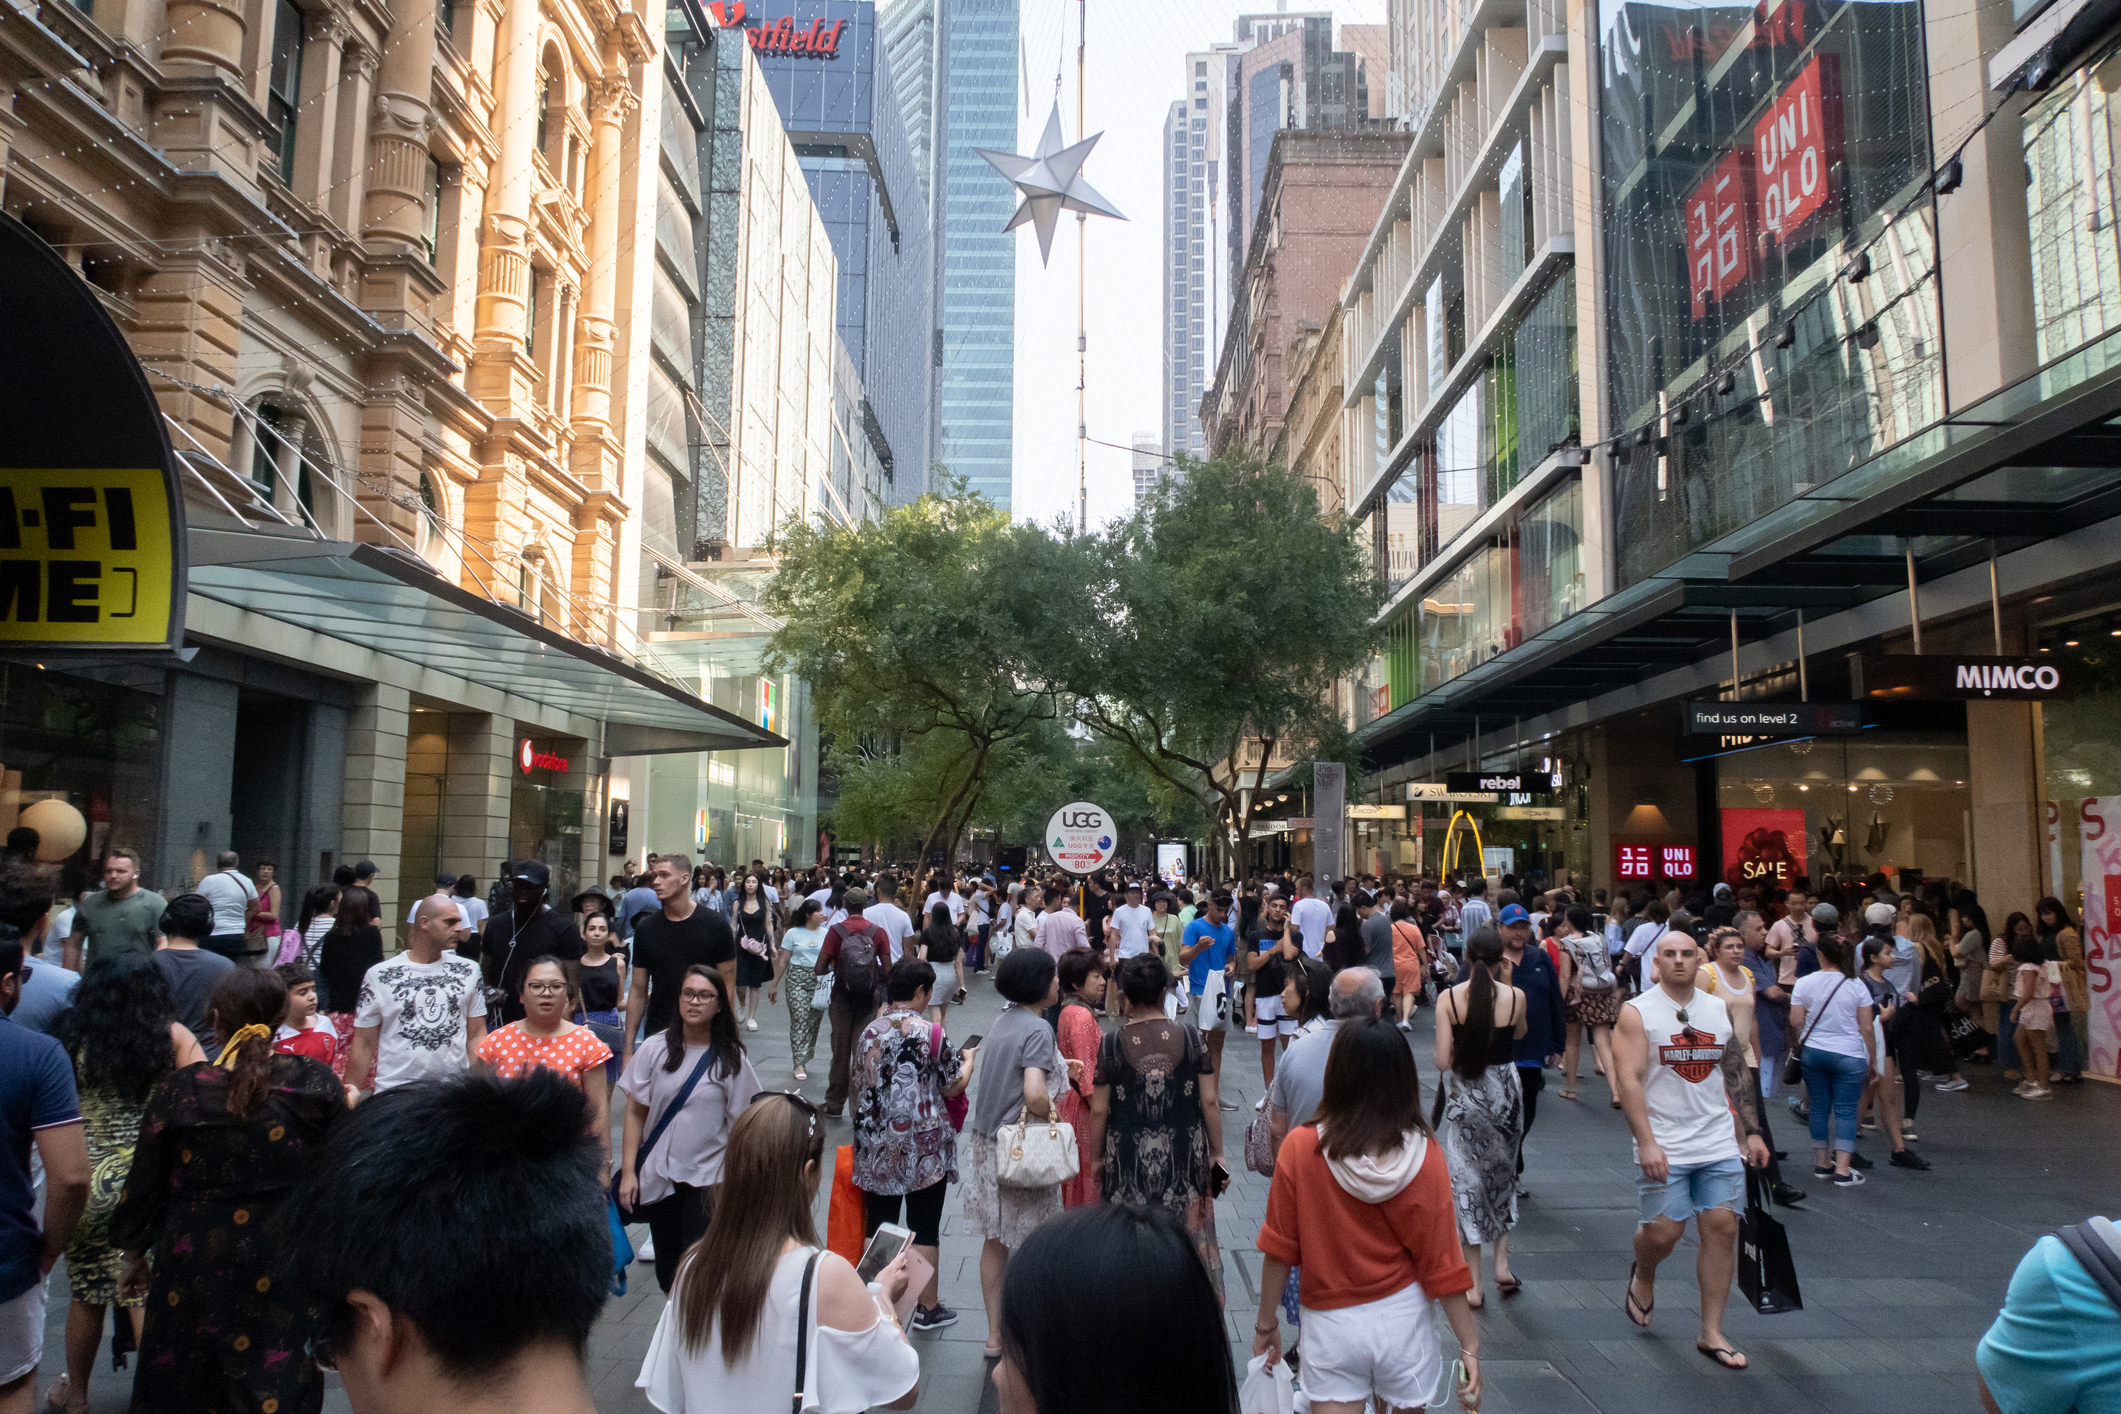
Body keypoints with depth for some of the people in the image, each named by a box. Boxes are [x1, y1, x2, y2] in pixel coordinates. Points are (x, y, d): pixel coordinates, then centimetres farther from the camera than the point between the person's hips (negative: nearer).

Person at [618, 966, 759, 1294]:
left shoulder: (731, 1058, -5)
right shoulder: (655, 1049, -1)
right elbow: (635, 1113, 3)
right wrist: (628, 1171, -2)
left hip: (708, 1180, -2)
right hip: (658, 1176, 2)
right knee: (667, 1275, 8)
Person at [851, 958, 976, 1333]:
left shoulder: (868, 1032, 0)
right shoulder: (931, 1033, -14)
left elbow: (859, 1086, 11)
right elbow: (953, 1087, -4)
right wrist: (968, 1060, 15)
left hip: (876, 1148, 4)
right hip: (924, 1149, -4)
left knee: (879, 1227, 12)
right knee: (925, 1228, 9)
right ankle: (927, 1308, 21)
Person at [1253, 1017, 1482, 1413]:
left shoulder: (1300, 1148, -14)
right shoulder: (1425, 1155, -11)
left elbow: (1279, 1250, -7)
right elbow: (1441, 1261, -7)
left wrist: (1266, 1324, 5)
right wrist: (1470, 1347, 3)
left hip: (1331, 1322, -2)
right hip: (1403, 1319, 2)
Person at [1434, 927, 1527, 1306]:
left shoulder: (1448, 998, -11)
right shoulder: (1515, 996, -9)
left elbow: (1442, 1061, -13)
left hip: (1464, 1093, -1)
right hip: (1504, 1088, 1)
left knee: (1467, 1180, 7)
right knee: (1502, 1175, 22)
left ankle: (1474, 1285, 11)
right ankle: (1502, 1265, 19)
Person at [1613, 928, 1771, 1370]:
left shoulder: (1720, 1010, 9)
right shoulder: (1637, 1012, -7)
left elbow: (1736, 1074, 16)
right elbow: (1628, 1079, -13)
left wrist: (1752, 1131, 11)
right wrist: (1646, 1142, -20)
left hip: (1720, 1143, 4)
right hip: (1664, 1147, -4)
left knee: (1722, 1227, 0)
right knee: (1663, 1232, -2)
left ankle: (1711, 1333, 12)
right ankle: (1642, 1275, 33)